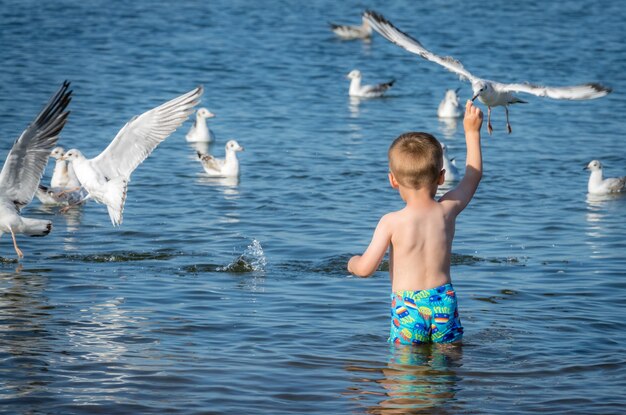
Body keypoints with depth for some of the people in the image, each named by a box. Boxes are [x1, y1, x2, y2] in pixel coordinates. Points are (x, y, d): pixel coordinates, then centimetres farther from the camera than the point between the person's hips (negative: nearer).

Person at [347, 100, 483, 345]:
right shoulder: (447, 210, 1)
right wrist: (472, 131, 28)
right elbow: (473, 175, 19)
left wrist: (352, 262, 15)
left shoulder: (391, 223, -9)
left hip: (407, 306, -3)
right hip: (443, 302, 3)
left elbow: (365, 268, -9)